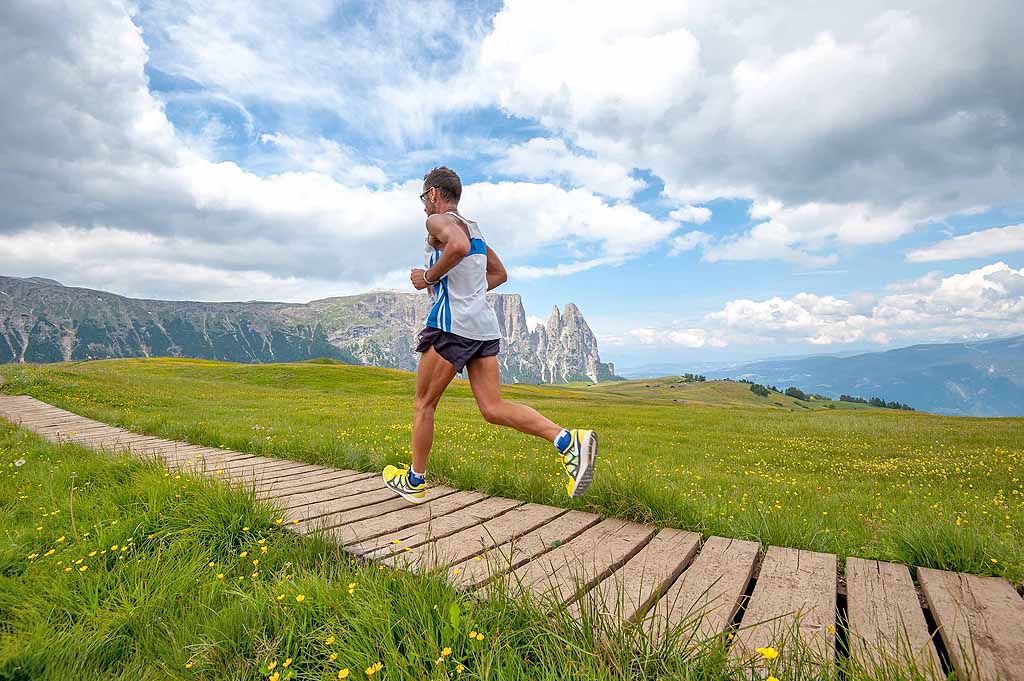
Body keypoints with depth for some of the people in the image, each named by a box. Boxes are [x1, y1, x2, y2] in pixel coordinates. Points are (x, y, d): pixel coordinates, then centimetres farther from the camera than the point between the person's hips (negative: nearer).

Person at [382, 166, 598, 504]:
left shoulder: (438, 220, -2)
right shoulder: (473, 227, 25)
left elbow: (459, 246, -26)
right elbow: (500, 274, 32)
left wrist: (428, 278, -12)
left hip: (452, 324, -8)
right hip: (484, 326, 8)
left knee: (424, 403, 8)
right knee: (493, 408, 0)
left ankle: (414, 481, 22)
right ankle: (568, 439, -17)